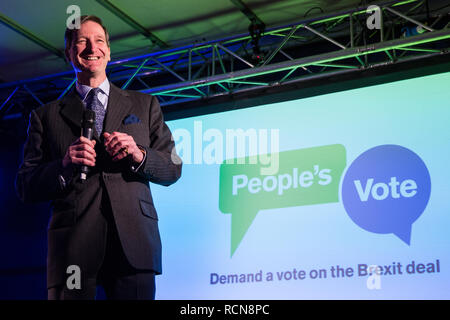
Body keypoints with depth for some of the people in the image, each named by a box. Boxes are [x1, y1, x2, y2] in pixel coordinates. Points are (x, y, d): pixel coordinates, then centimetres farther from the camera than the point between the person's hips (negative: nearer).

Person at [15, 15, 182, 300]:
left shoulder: (145, 105, 19)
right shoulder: (46, 115, 16)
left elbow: (173, 169, 14)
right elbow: (25, 188, 11)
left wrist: (139, 155, -7)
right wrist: (64, 166, -9)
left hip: (133, 241, 0)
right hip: (72, 247, 0)